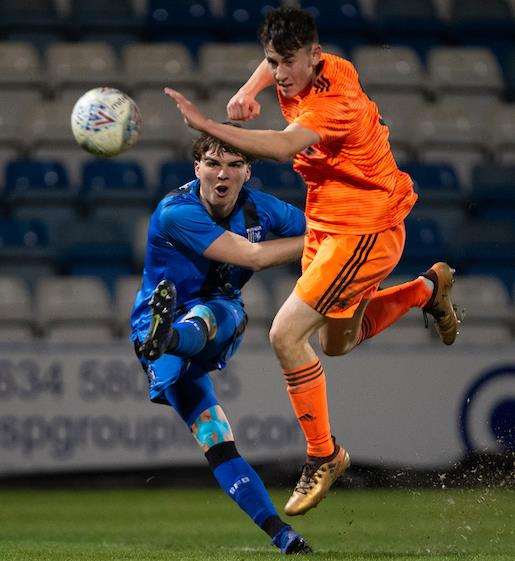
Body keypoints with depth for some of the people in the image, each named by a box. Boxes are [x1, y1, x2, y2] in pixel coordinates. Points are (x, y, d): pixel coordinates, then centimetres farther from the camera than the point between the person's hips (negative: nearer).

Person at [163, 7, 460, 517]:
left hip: (366, 231, -10)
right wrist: (249, 89, 2)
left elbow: (283, 146, -48)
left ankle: (323, 456, -5)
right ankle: (428, 288, 44)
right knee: (338, 344, 25)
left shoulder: (336, 102, -29)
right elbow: (274, 64, 24)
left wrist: (204, 124, -58)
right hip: (324, 222, 10)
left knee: (286, 334, -20)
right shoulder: (306, 74, -3)